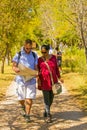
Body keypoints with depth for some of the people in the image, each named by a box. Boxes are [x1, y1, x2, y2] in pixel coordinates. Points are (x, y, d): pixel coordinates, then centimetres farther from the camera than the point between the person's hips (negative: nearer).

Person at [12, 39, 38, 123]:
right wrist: (16, 69, -27)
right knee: (21, 98, 6)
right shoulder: (18, 55, 0)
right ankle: (24, 107, 39)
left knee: (29, 98, -6)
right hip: (21, 79, 0)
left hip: (31, 80, 0)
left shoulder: (34, 55, 5)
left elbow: (36, 67, 5)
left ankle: (27, 115, 4)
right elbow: (14, 66, -2)